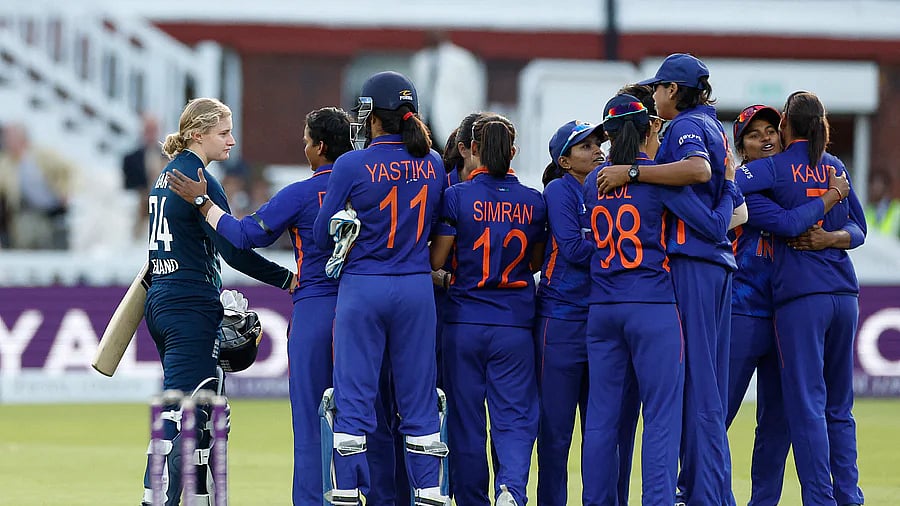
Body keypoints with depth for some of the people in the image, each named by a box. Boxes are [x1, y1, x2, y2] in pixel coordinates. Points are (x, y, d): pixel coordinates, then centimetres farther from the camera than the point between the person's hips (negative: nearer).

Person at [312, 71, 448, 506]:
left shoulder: (352, 166, -10)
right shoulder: (432, 164, 2)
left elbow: (322, 235, -3)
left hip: (362, 289, -3)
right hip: (417, 289, 3)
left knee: (353, 396, 2)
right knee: (419, 398, 8)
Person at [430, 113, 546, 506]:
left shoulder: (457, 197, -7)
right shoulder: (534, 202, 2)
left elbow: (435, 260, -6)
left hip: (465, 322, -1)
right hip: (515, 325, 1)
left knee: (467, 419, 8)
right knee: (514, 417, 2)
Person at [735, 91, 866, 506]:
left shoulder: (773, 168, -3)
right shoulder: (835, 168, 12)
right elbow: (858, 227, 19)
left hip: (800, 295, -5)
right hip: (844, 293, 5)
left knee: (806, 406, -5)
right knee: (839, 407, 13)